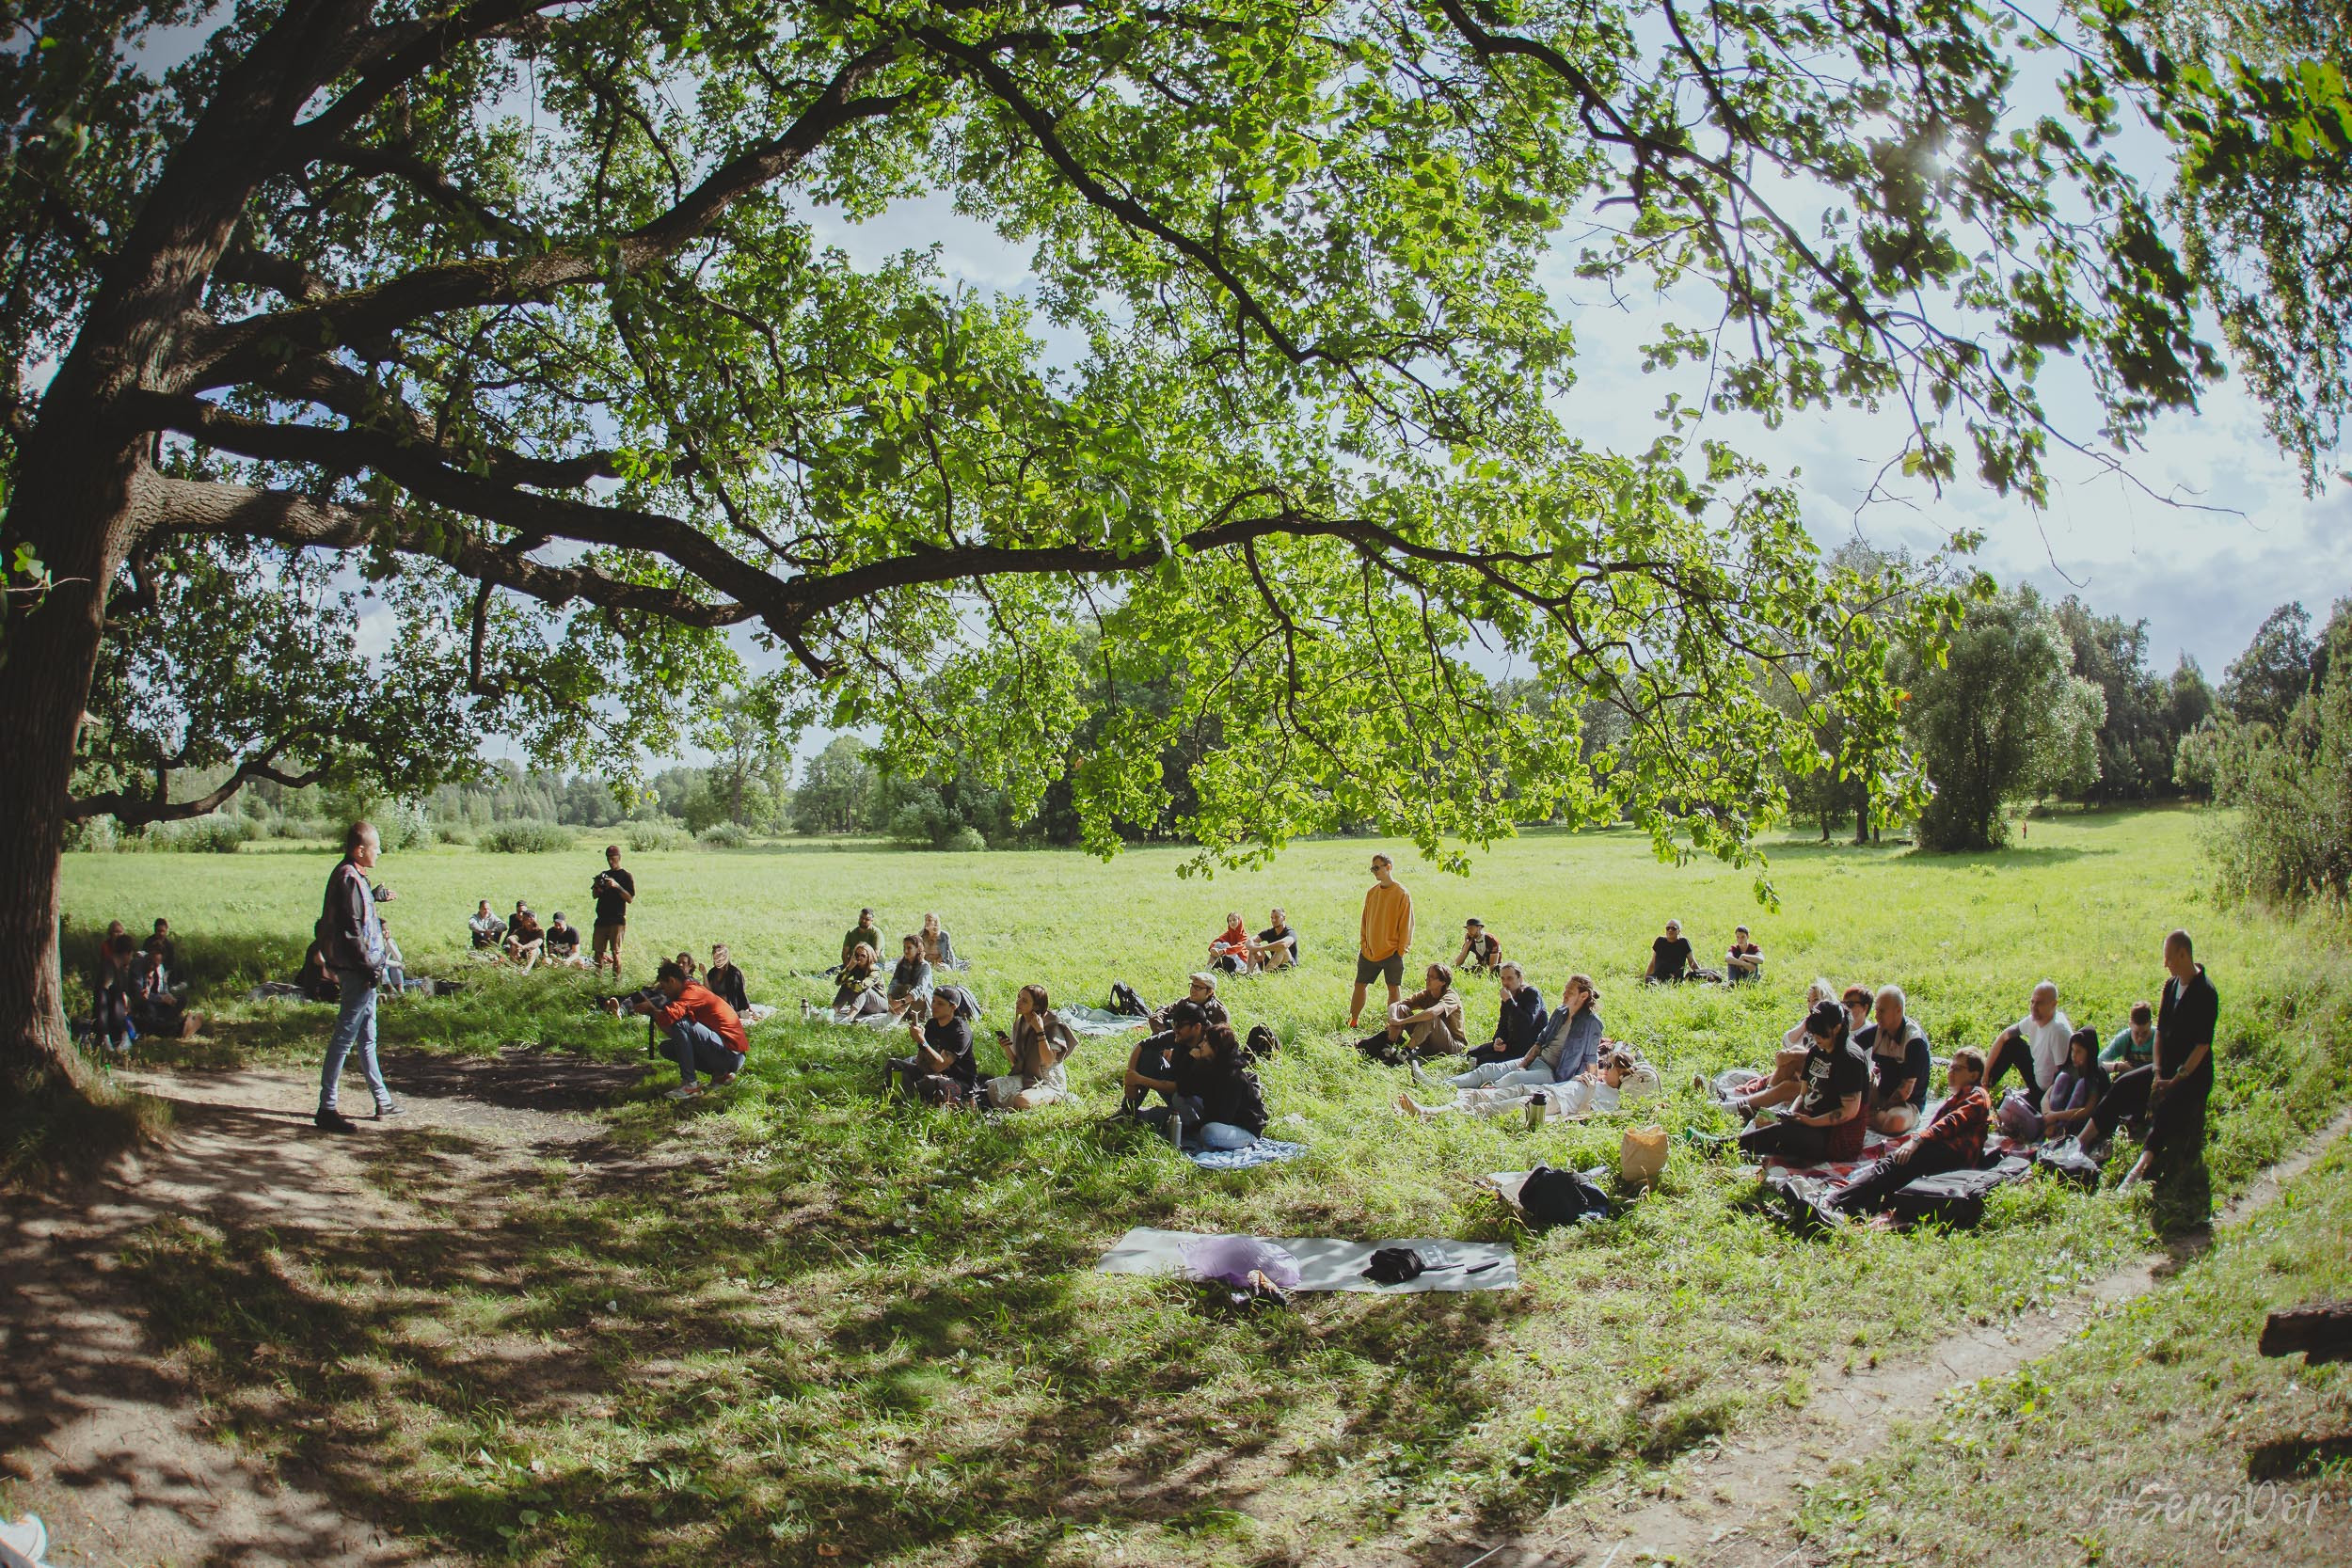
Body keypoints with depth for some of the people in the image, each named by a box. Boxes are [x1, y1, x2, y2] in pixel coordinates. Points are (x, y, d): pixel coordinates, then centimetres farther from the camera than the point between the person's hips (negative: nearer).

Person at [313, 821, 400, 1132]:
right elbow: (351, 931, -22)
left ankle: (382, 1100, 29)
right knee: (344, 1037, -6)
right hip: (357, 970, -11)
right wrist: (369, 967, -20)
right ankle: (327, 1108, -3)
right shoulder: (349, 878, -18)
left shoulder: (353, 875, 13)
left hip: (359, 970, 11)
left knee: (367, 1037, 18)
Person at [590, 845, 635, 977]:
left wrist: (617, 886, -19)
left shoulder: (626, 877, 1)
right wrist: (597, 888, -3)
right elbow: (594, 896, 19)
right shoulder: (603, 874, 17)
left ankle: (616, 980, -6)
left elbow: (631, 899, -8)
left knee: (615, 952, -7)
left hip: (617, 920, -5)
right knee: (598, 951, 3)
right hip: (601, 919, 5)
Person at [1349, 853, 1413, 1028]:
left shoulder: (1402, 894, -9)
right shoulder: (1371, 892, 8)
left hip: (1392, 951, -5)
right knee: (1360, 985, 8)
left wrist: (1402, 948, -9)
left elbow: (1406, 923, -8)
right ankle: (1353, 1021, 17)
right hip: (1369, 951, 5)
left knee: (1394, 988, 2)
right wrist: (1362, 943, 9)